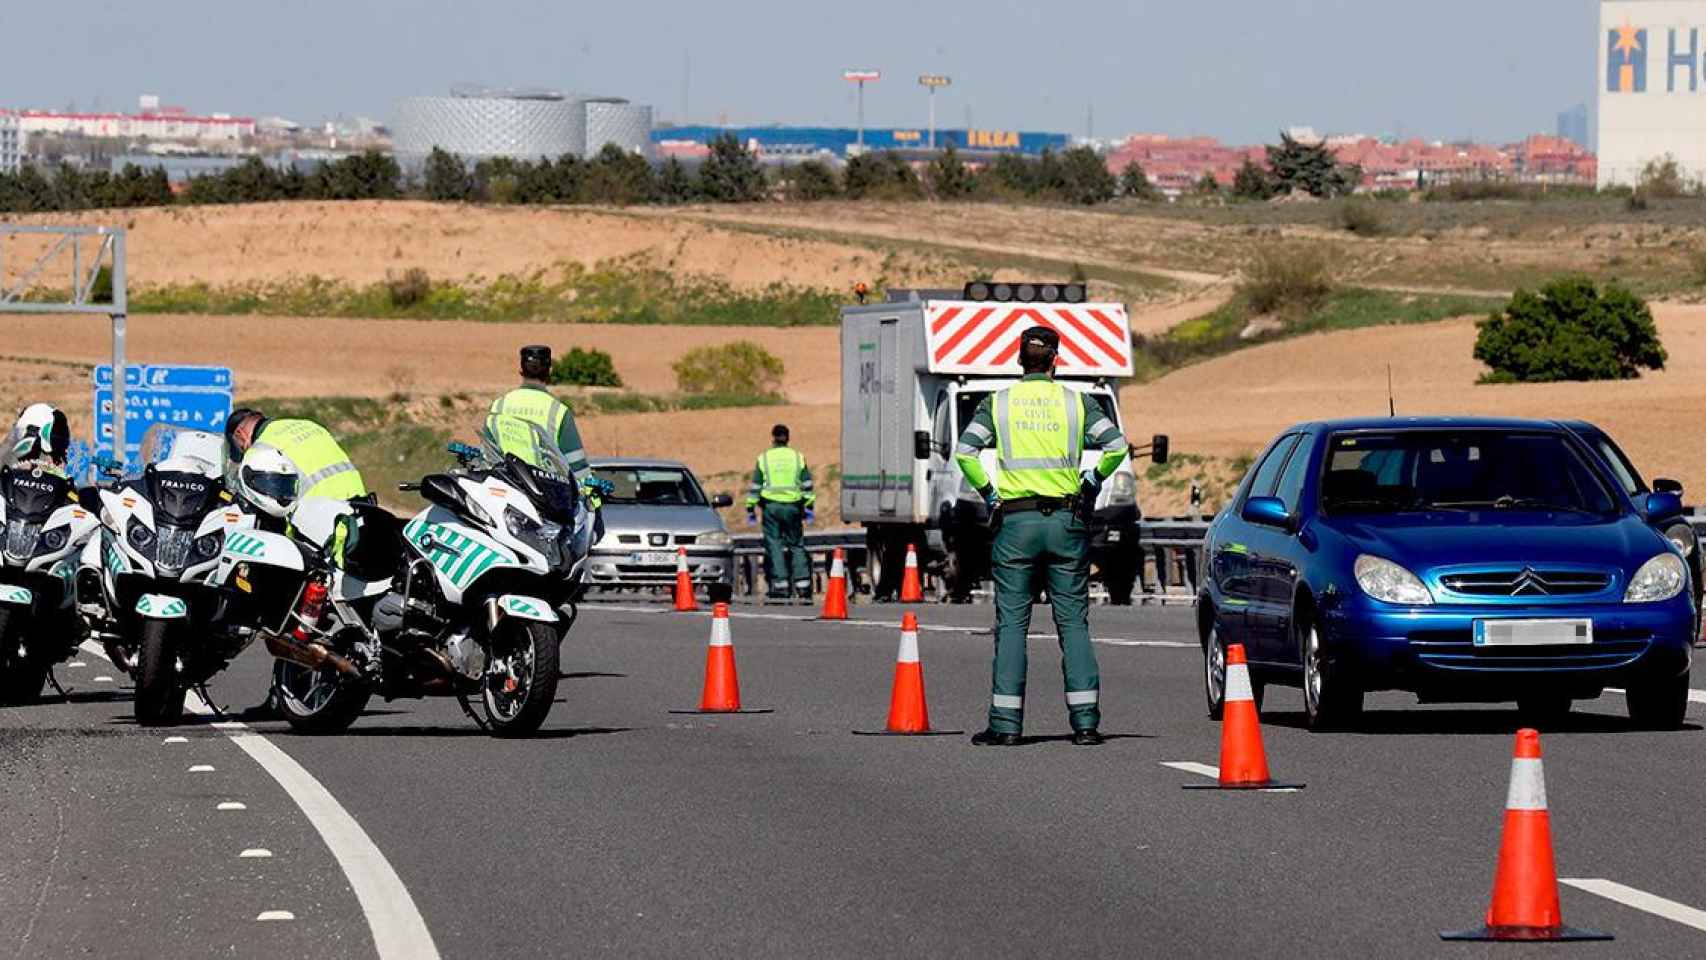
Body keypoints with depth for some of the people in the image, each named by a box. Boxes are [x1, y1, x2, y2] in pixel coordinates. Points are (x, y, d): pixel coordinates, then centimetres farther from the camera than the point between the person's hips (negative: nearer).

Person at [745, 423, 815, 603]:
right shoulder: (798, 458, 7)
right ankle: (803, 588, -1)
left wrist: (751, 508, 9)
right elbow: (807, 486, 6)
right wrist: (808, 508, 11)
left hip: (771, 507, -2)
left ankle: (780, 588, -7)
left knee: (774, 546, 0)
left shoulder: (764, 459, 3)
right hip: (793, 507, 2)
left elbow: (755, 487, 4)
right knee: (797, 546, 7)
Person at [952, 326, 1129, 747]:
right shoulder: (1076, 402, 3)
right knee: (1074, 622, 5)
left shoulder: (997, 403, 3)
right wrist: (1091, 482, 11)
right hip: (1066, 522, 1)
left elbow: (964, 451, -6)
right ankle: (1085, 721, -1)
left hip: (1016, 522, -1)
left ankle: (1006, 723, -3)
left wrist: (988, 493, 5)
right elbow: (1117, 446, -4)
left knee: (1011, 623, 2)